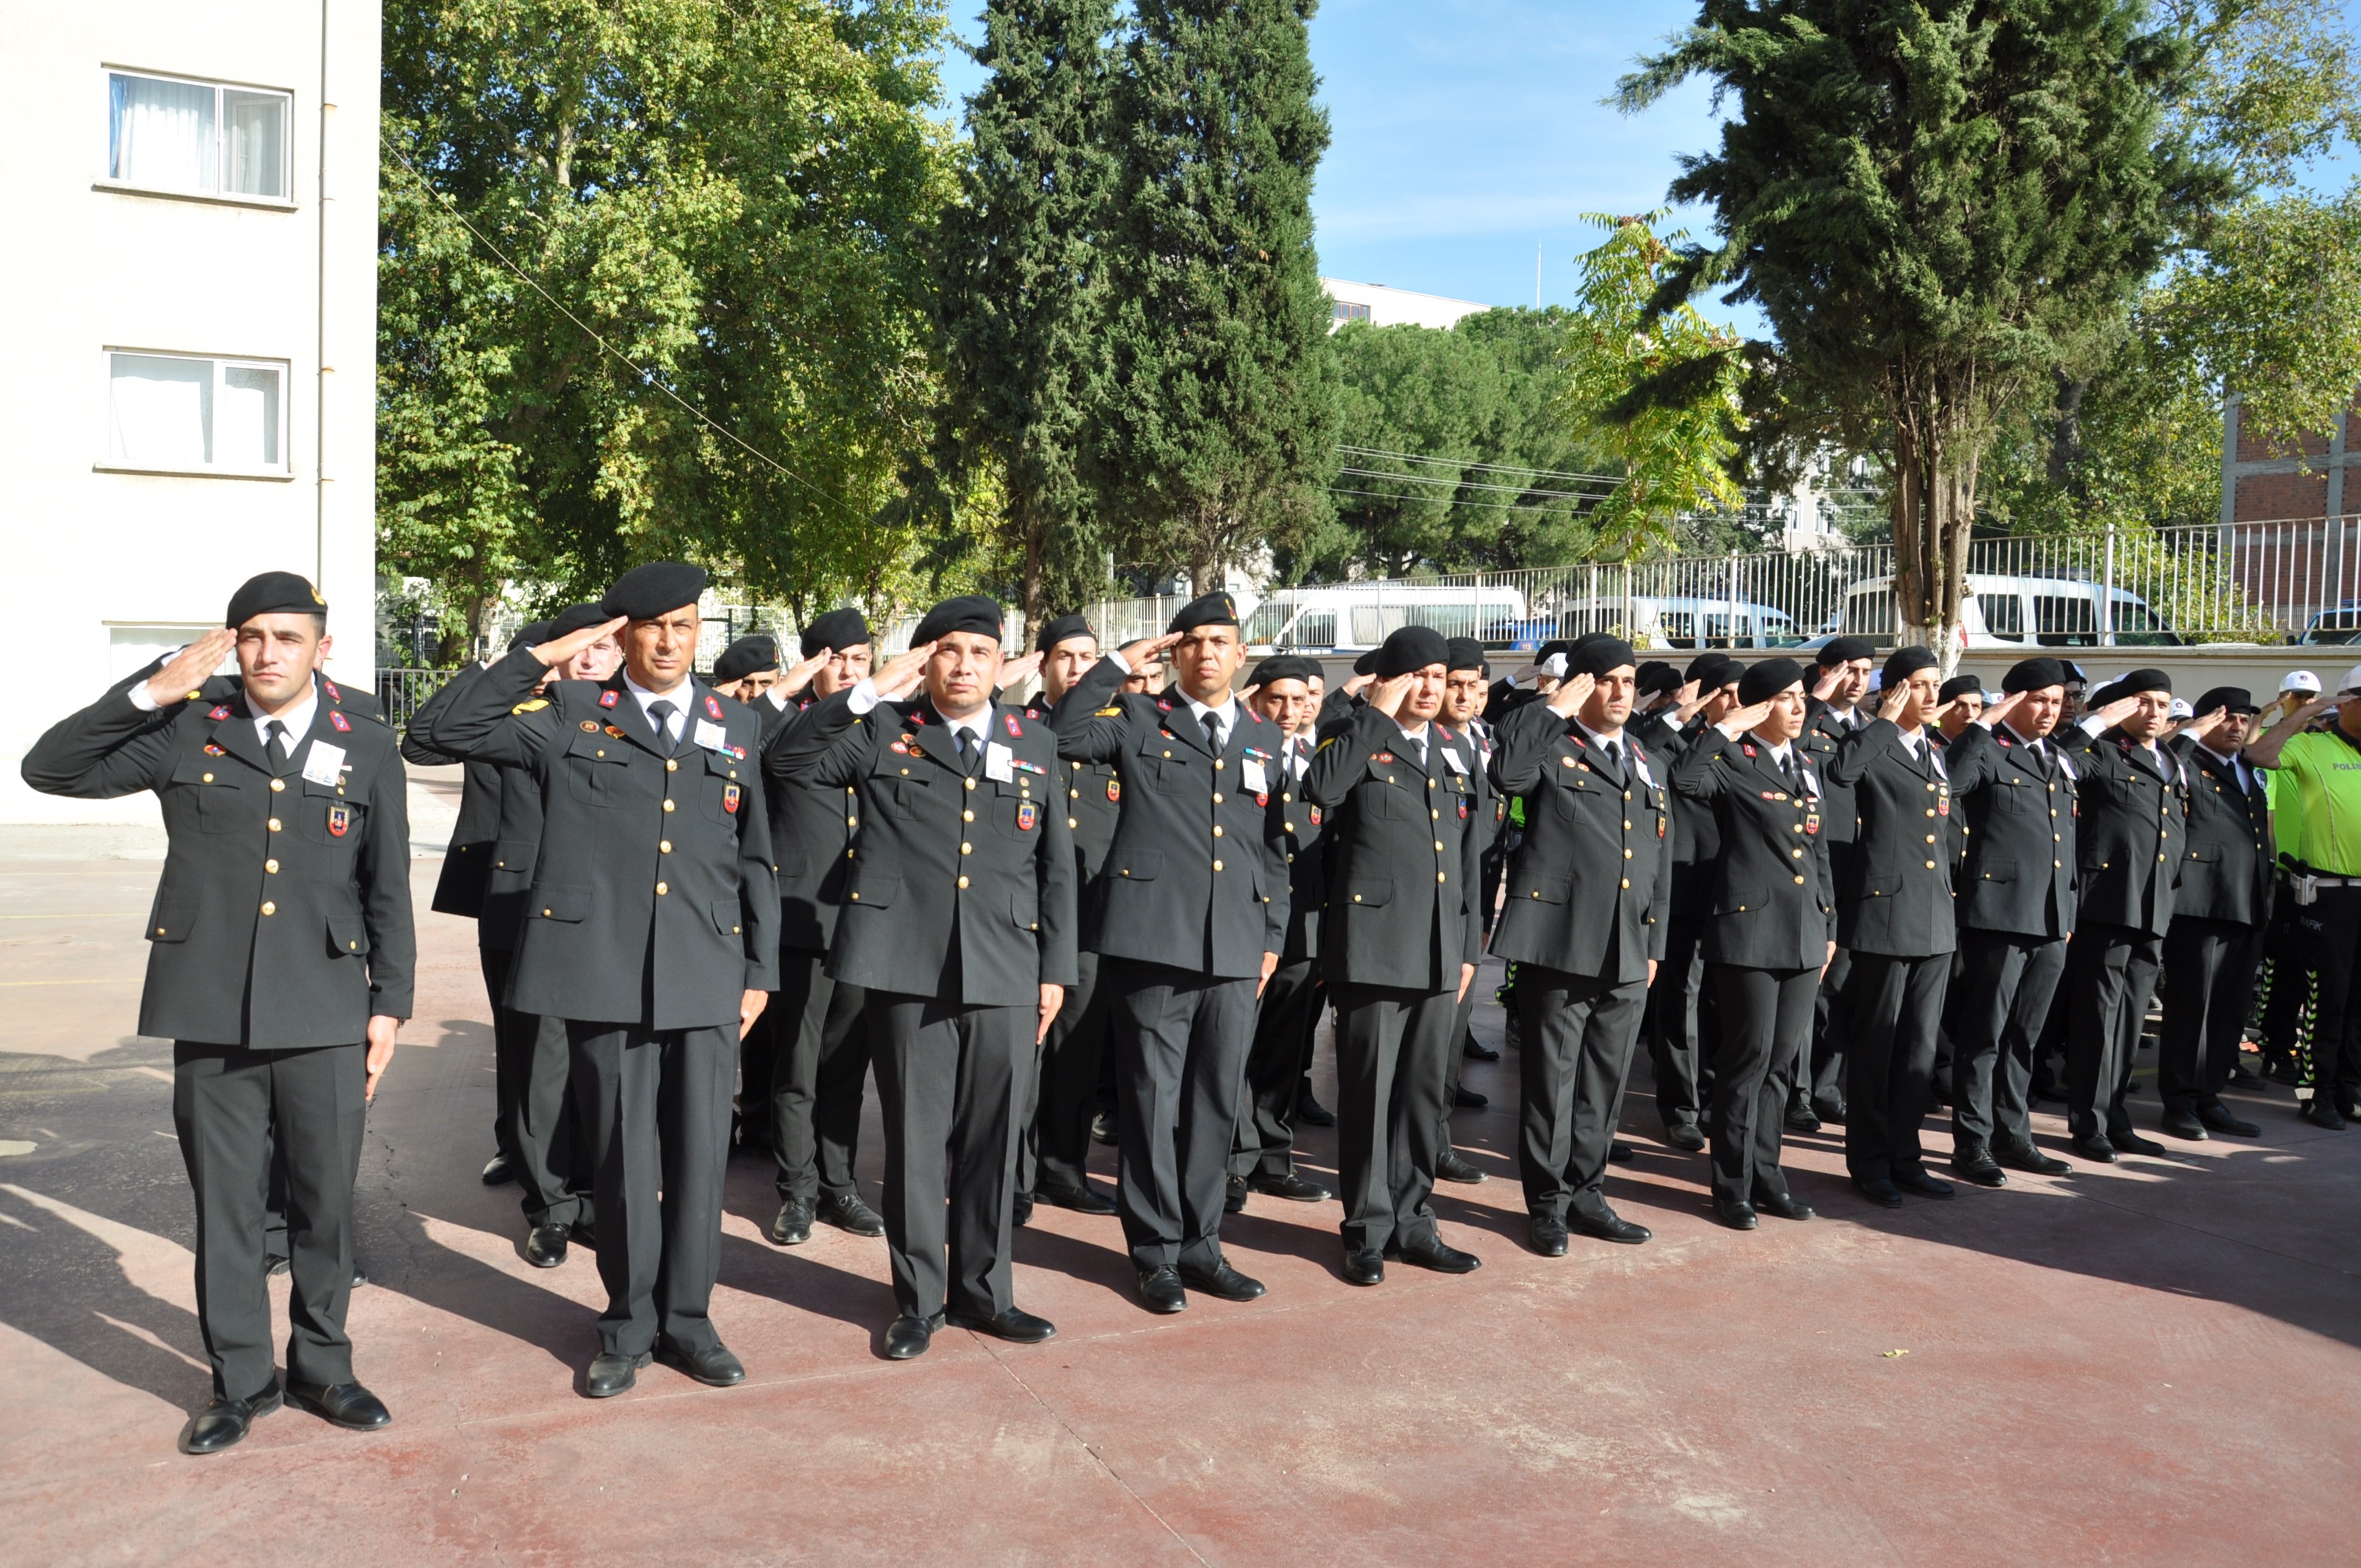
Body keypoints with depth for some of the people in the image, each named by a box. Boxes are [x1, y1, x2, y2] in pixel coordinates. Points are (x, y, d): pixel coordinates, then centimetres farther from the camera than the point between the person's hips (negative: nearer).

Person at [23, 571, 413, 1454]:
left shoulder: (368, 750, 3)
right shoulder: (185, 732, 3)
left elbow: (389, 890, 6)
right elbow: (49, 769, -1)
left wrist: (389, 1005, 3)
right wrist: (151, 691, -10)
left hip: (326, 1016, 0)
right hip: (212, 1014, 0)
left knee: (326, 1202, 9)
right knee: (224, 1205, 9)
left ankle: (321, 1366, 28)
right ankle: (240, 1380, 25)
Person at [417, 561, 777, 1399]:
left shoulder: (735, 727, 11)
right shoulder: (570, 715, 5)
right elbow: (452, 729, -3)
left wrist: (760, 973, 10)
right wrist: (543, 657, -5)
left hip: (707, 975, 2)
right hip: (605, 970, -2)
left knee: (700, 1156, 7)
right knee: (622, 1158, 7)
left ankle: (686, 1319, 24)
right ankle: (627, 1325, 24)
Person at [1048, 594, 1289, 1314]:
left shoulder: (1266, 738, 16)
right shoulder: (1139, 719, 6)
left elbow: (1274, 845, 18)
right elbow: (1064, 736, -12)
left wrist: (1274, 934, 13)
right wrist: (1119, 663, -8)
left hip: (1235, 951, 4)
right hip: (1154, 939, -4)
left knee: (1217, 1101, 9)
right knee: (1152, 1099, 2)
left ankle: (1199, 1242, 23)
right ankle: (1156, 1251, 14)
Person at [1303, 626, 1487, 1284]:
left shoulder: (1459, 752, 16)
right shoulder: (1357, 741, -1)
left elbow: (1470, 855, 19)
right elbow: (1321, 787, -25)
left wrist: (1469, 945, 15)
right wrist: (1376, 714, -18)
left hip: (1440, 951, 6)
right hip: (1373, 944, -5)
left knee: (1424, 1092, 12)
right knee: (1369, 1092, 1)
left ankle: (1411, 1222, 23)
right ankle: (1367, 1231, 13)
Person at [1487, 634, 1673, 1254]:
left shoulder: (1647, 768, 19)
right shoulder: (1552, 749, 0)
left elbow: (1661, 865, 21)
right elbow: (1505, 772, -25)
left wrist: (1654, 945, 16)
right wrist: (1555, 709, -16)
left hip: (1627, 957, 6)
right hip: (1559, 943, -6)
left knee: (1605, 1082, 12)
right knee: (1551, 1078, 2)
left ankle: (1586, 1193, 25)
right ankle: (1548, 1203, 14)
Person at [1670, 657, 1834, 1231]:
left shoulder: (1806, 766, 16)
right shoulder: (1732, 761, -6)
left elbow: (1820, 854, 20)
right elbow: (1684, 778, -30)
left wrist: (1829, 926, 18)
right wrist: (1728, 728, -21)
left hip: (1804, 935, 7)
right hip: (1749, 930, -7)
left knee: (1782, 1059, 11)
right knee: (1748, 1056, -2)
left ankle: (1765, 1172, 23)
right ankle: (1733, 1185, 9)